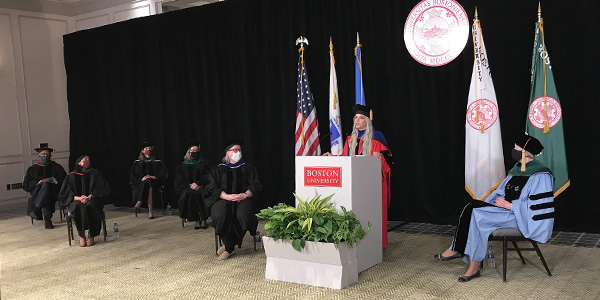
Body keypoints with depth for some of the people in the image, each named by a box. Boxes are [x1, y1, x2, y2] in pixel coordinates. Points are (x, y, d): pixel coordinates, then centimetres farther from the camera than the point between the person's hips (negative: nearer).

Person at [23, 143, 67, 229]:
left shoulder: (56, 167, 15)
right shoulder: (33, 169, 17)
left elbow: (63, 180, 3)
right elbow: (26, 185, 7)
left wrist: (52, 179, -13)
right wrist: (39, 182, -9)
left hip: (53, 191, 0)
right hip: (37, 192, 0)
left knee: (46, 185, -36)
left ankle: (35, 210, -44)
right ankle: (47, 220, -44)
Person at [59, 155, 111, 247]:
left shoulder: (96, 174, 13)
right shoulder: (72, 176, 12)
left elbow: (101, 189, 2)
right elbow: (66, 193, 4)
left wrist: (89, 197, -15)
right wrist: (79, 198, -15)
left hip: (92, 200, 0)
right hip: (76, 201, 0)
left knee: (90, 206, -36)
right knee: (78, 206, -36)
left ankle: (91, 235, -27)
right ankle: (81, 236, -27)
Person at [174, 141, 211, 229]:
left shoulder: (204, 163, 17)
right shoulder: (182, 166, 19)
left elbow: (207, 178, 4)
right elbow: (180, 182, 8)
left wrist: (198, 184, -14)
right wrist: (190, 186, -11)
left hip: (201, 187, -1)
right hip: (187, 188, 1)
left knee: (199, 193, -36)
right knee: (188, 194, -35)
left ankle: (203, 219, -29)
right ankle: (197, 220, -30)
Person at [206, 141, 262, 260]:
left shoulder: (248, 168, 19)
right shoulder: (218, 170, 17)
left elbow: (256, 185, 8)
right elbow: (213, 188, 5)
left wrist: (245, 194, -12)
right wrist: (227, 196, -14)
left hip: (244, 198, 0)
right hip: (223, 199, 0)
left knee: (243, 214, -34)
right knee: (221, 215, -34)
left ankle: (228, 247, -20)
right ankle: (230, 246, -20)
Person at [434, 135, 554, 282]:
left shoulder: (540, 175, -12)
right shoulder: (517, 169, 14)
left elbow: (539, 205, -18)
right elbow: (503, 190, 22)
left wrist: (510, 205, -18)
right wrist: (501, 200, -1)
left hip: (521, 217, -8)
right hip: (507, 209, 8)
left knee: (477, 215, -24)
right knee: (472, 206, -16)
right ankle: (457, 250, -22)